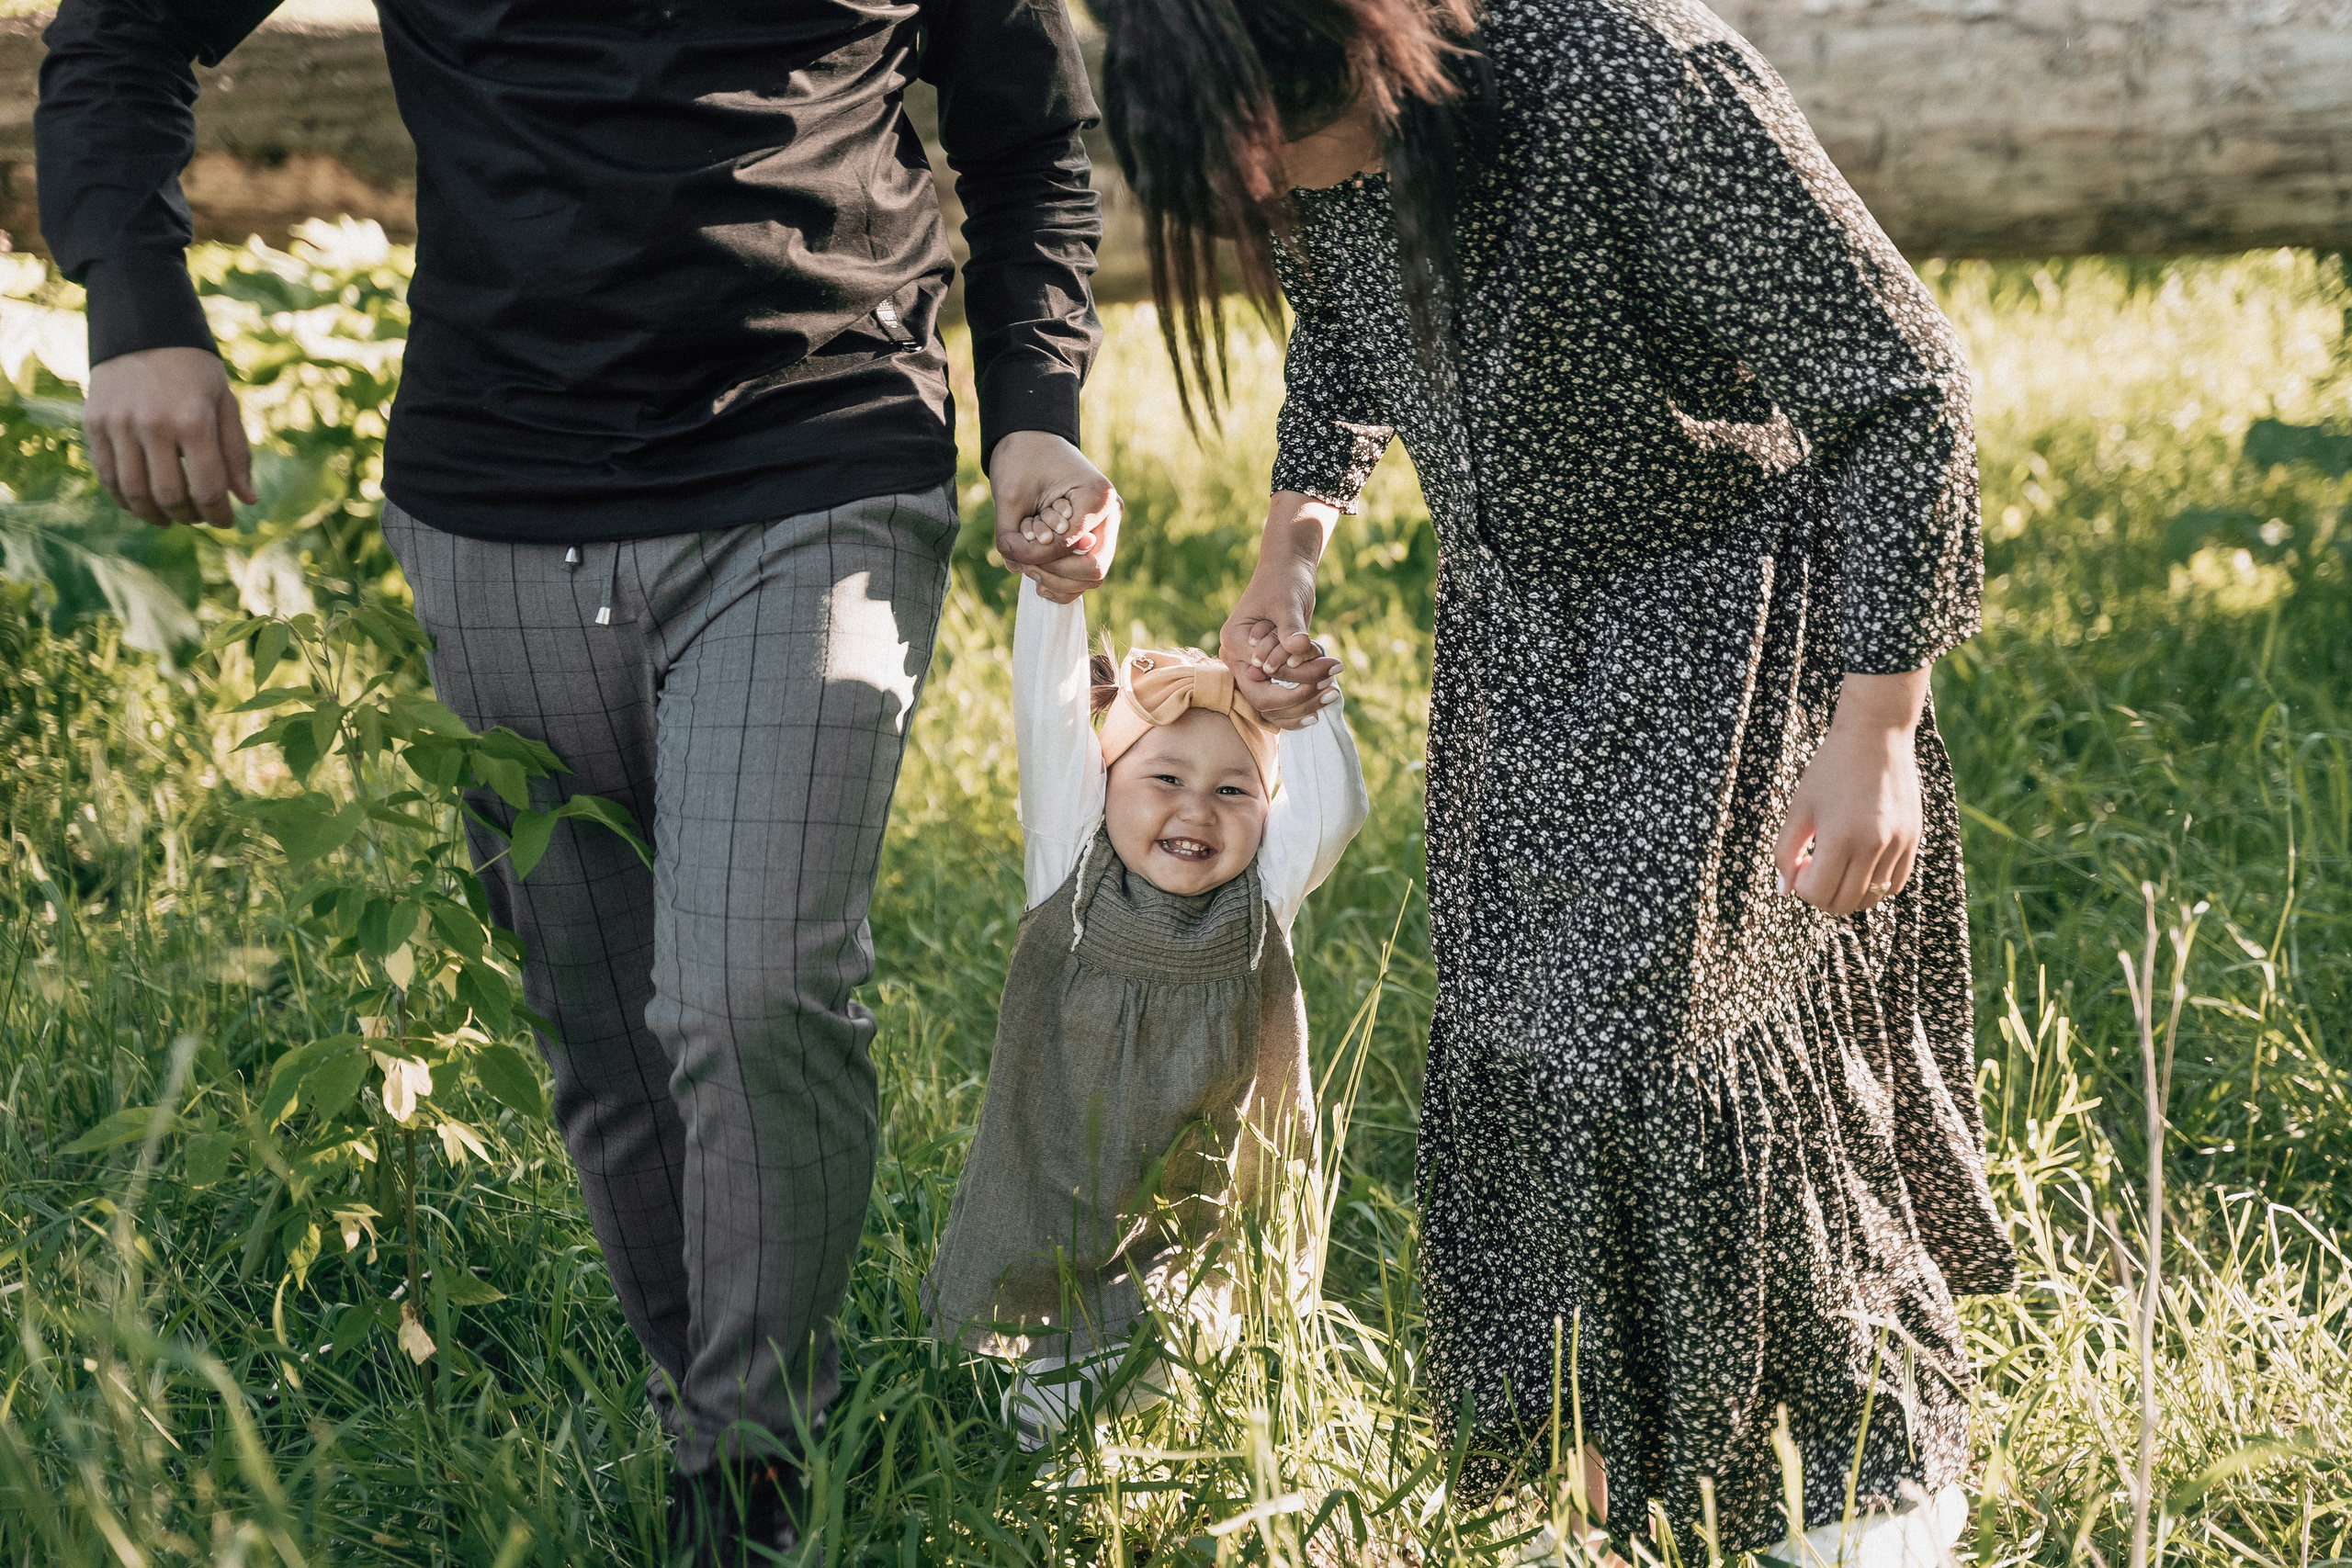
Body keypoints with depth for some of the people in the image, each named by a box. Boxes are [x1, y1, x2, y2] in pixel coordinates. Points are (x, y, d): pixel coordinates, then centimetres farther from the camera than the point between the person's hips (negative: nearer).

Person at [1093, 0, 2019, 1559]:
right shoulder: (1306, 133, -11)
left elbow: (1901, 386, -26)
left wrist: (1875, 733, -27)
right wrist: (1293, 544, 3)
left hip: (1732, 607, -6)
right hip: (1516, 621, 7)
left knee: (1698, 1034, -10)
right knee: (1514, 1022, 7)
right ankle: (1625, 1436, 25)